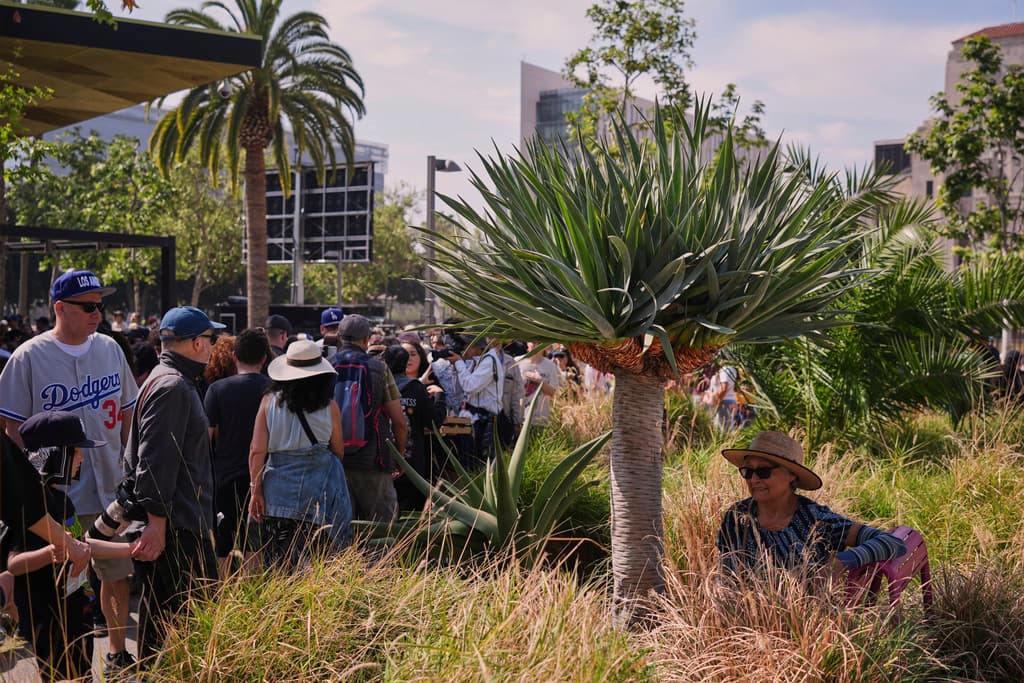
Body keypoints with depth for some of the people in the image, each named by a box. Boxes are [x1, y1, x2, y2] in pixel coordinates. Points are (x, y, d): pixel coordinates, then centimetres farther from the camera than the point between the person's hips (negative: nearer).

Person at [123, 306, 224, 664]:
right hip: (175, 527, -11)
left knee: (159, 606, 18)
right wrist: (156, 523, -24)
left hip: (178, 523, 11)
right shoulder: (173, 387, -17)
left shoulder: (170, 380, 18)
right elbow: (154, 463, -23)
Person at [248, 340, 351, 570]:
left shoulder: (270, 402, -1)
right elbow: (339, 452, 7)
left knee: (278, 567, 9)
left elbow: (257, 451, -2)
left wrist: (256, 490, 5)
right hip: (318, 497, -1)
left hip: (277, 496, 2)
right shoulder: (329, 408, -4)